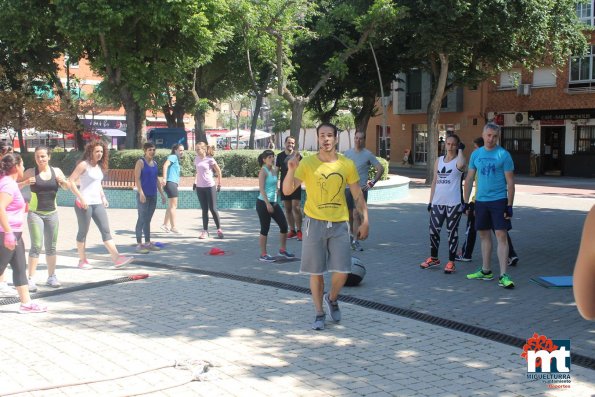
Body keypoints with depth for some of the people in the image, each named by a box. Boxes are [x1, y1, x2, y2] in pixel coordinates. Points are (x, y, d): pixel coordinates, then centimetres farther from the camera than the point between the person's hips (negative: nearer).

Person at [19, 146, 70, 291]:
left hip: (52, 213, 4)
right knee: (36, 246, -10)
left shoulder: (56, 171, 3)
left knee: (51, 247, 11)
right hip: (35, 213, -4)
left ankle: (52, 276, 22)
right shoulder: (31, 172, -6)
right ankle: (31, 279, -7)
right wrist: (25, 182, -24)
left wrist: (63, 181, -7)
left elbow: (67, 187, 15)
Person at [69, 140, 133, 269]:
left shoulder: (99, 166, 14)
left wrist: (103, 197, 15)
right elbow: (71, 181, -14)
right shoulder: (84, 165, -8)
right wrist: (81, 198, -20)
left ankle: (116, 258, -6)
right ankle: (82, 261, 13)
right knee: (83, 232, 3)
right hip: (84, 204, -7)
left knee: (106, 231, -1)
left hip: (97, 203, 7)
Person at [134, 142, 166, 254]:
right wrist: (141, 193, -22)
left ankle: (148, 243, 17)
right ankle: (139, 244, -3)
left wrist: (162, 194, 16)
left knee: (148, 220, 12)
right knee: (142, 219, -6)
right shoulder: (140, 162, -6)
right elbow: (137, 178, -13)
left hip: (153, 195, 7)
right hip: (143, 195, -7)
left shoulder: (154, 163, 14)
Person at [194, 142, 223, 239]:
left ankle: (219, 230, 7)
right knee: (204, 210, 8)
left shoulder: (210, 160, -10)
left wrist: (219, 184, 0)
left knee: (213, 209, -3)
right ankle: (205, 231, 12)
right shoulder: (196, 159, 5)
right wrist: (195, 182, 15)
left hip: (210, 187, -5)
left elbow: (218, 171, -3)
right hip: (200, 187, 5)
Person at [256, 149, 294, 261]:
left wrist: (274, 202, 18)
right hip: (263, 203, -8)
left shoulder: (274, 170, 11)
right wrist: (267, 204, -22)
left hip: (273, 202, 8)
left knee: (284, 225, 6)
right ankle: (263, 255, 7)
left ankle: (283, 250, 22)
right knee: (265, 229, -2)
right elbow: (261, 189, -18)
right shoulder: (263, 171, -11)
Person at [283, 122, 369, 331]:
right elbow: (287, 190, -12)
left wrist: (365, 221, 5)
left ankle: (332, 299, 28)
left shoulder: (347, 164, 0)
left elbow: (357, 195, 9)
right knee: (316, 272, 4)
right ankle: (319, 313, 20)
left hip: (339, 224, 1)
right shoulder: (307, 163, -6)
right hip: (315, 223, -1)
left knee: (342, 271, -3)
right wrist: (291, 170, -29)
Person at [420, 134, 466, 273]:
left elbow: (461, 164, -31)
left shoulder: (459, 160, -3)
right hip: (438, 202, 5)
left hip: (453, 203, -5)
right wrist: (431, 201, 12)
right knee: (433, 230, 7)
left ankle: (451, 262, 8)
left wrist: (460, 150, -15)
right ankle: (433, 258, 23)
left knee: (452, 232, 1)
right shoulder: (439, 160, 13)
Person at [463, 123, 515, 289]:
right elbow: (469, 179, 13)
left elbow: (510, 182, -5)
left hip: (499, 200, -5)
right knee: (484, 235, 12)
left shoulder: (504, 155, -5)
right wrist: (466, 202, 10)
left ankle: (503, 275, -8)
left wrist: (509, 206, -10)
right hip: (481, 200, 5)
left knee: (501, 236, -8)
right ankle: (486, 271, 24)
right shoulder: (476, 154, 8)